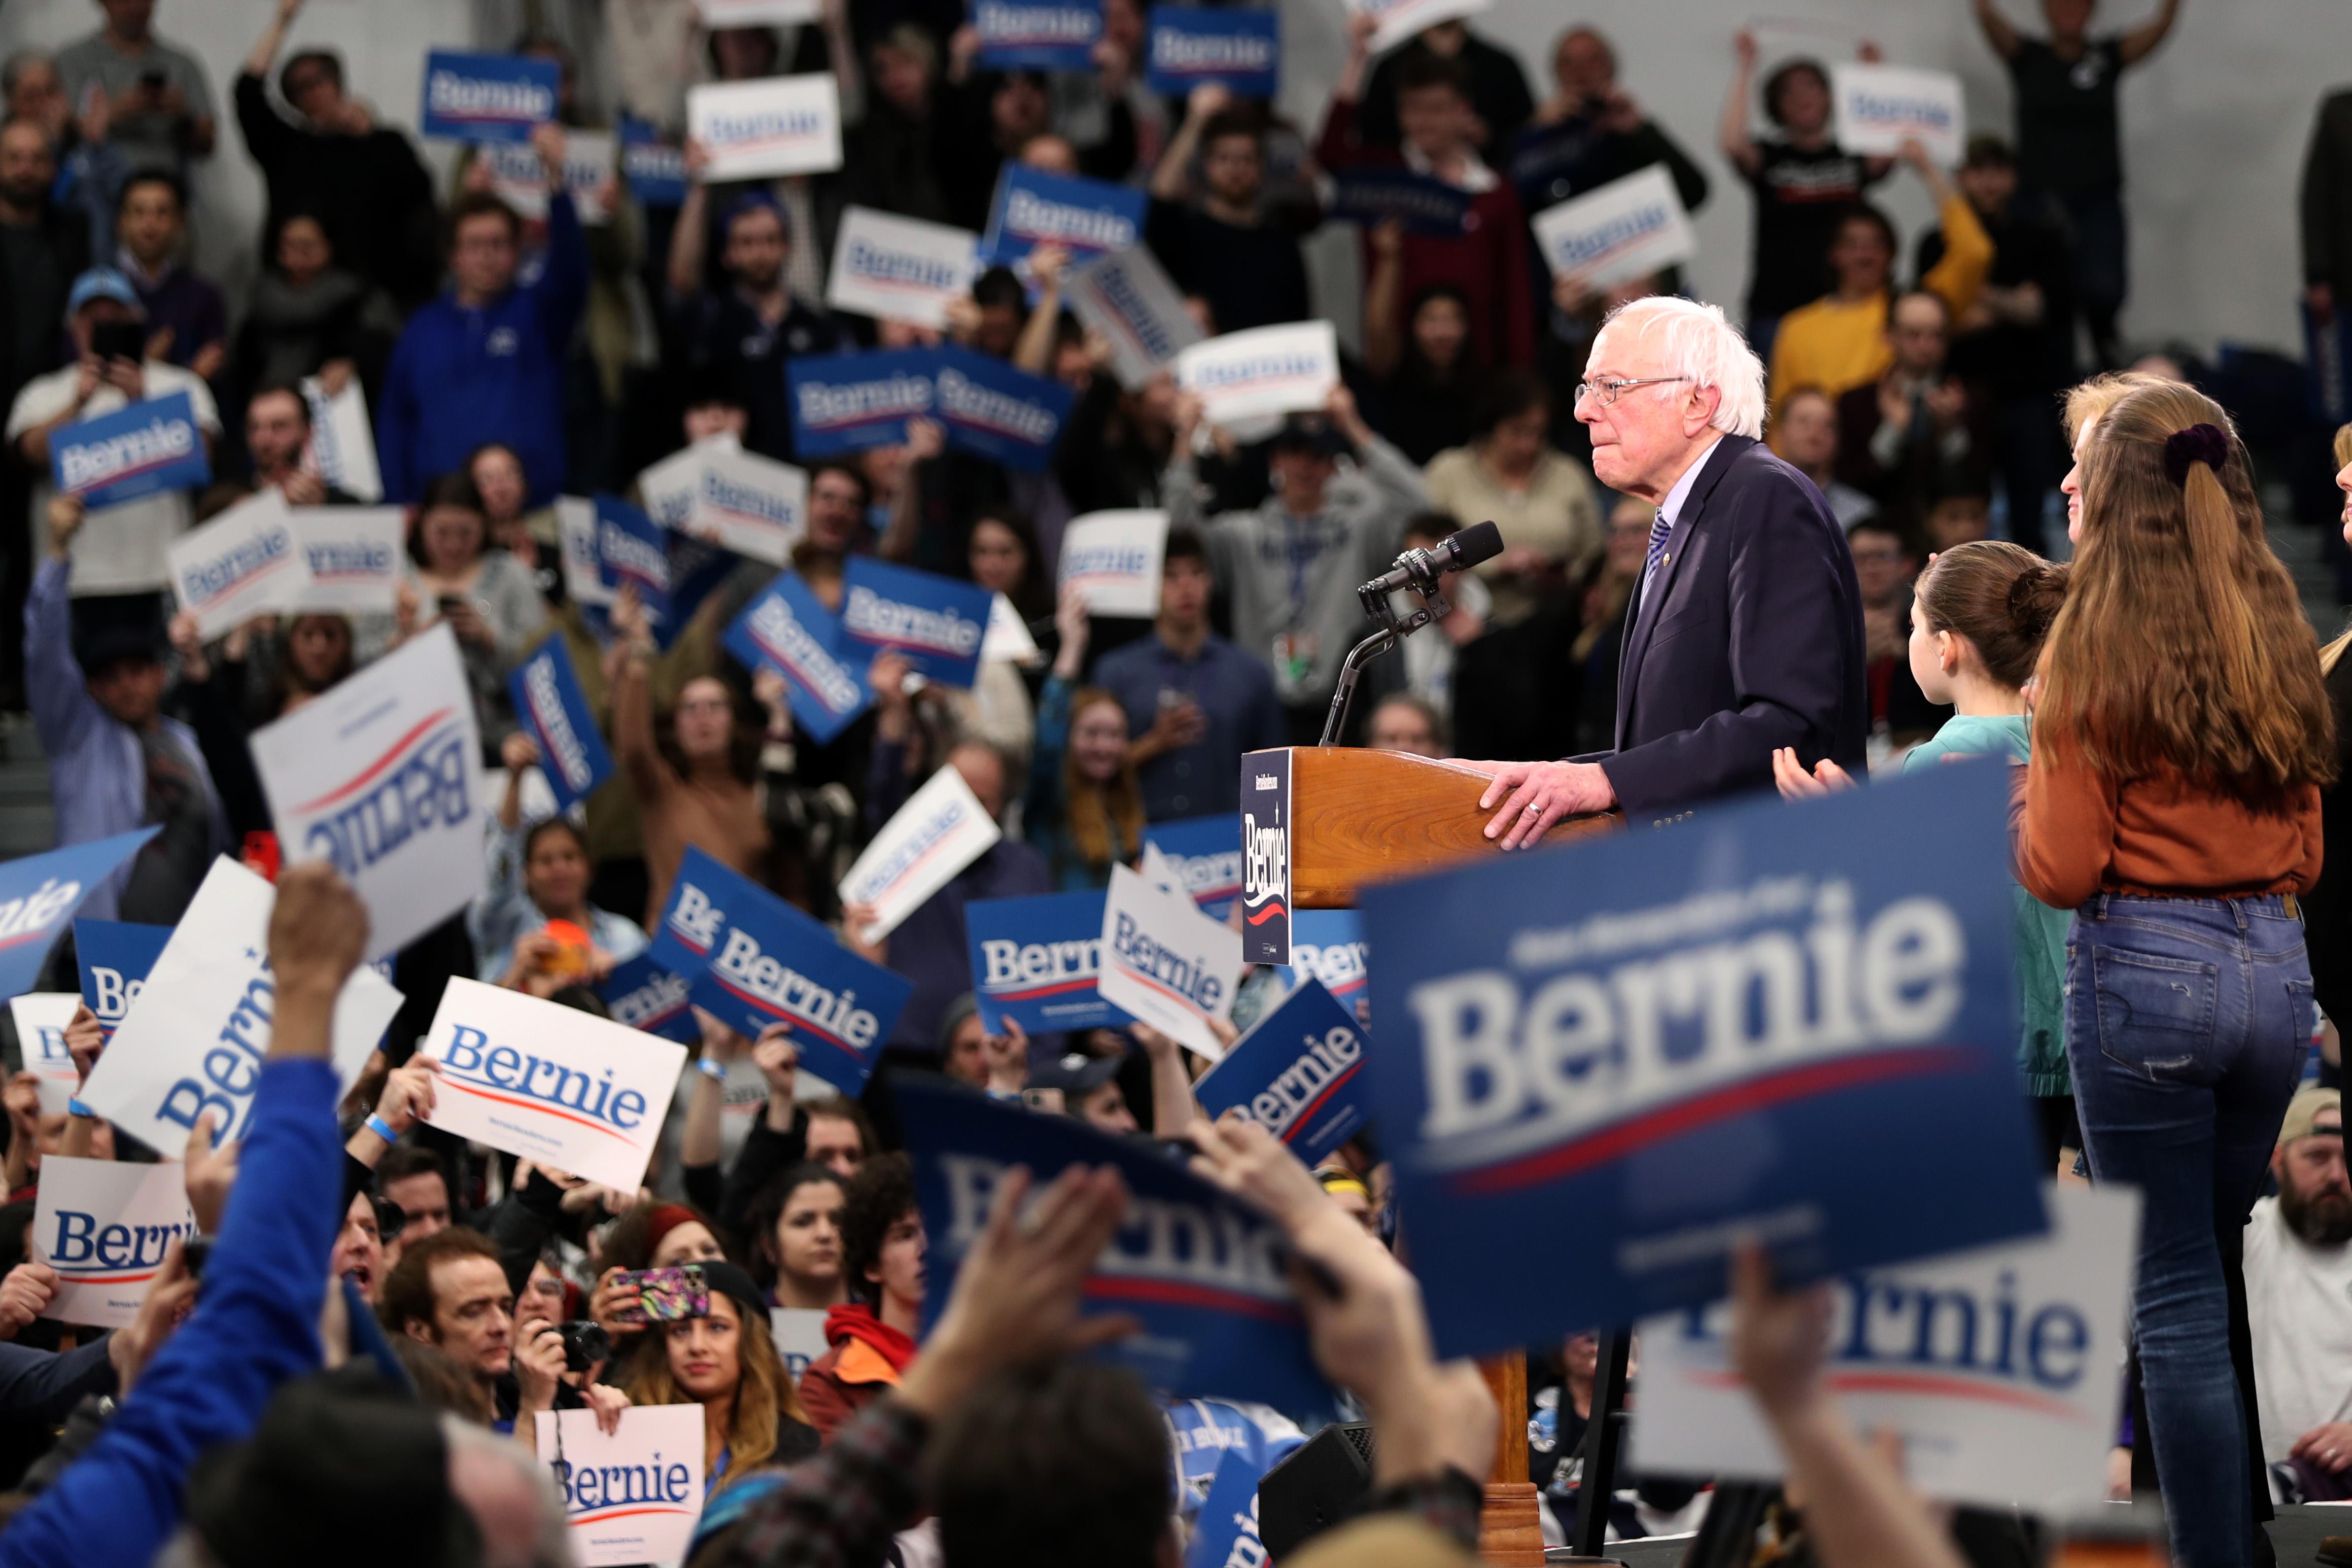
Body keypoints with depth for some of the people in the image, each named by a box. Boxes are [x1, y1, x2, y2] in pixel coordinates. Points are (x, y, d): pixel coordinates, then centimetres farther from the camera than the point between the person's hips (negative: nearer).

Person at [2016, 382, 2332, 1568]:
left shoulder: (2096, 649, -10)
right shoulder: (2278, 640, 6)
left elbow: (2062, 873, -10)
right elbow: (2306, 852, 11)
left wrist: (2032, 797, 9)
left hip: (2146, 969, -5)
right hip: (2275, 969, 5)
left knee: (2178, 1302, -1)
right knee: (2216, 1266, 17)